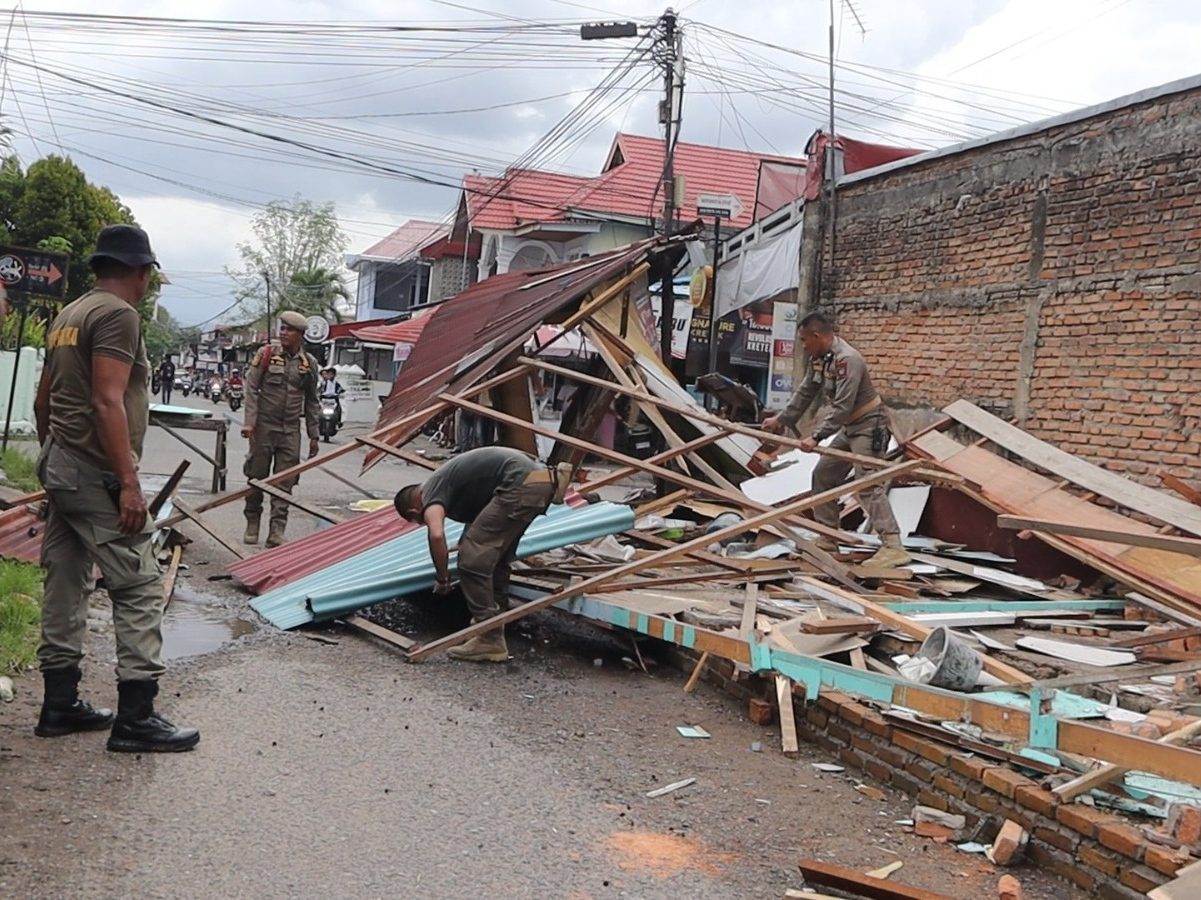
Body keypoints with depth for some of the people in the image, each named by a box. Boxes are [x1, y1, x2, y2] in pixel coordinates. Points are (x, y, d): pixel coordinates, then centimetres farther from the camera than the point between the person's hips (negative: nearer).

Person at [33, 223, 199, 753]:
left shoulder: (69, 314, 16)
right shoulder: (118, 314, -12)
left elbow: (43, 399, 22)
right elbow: (107, 402, -21)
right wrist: (129, 482, -22)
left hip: (59, 467, 10)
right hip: (97, 474, -10)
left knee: (65, 585, 13)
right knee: (139, 587, -6)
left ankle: (59, 704, 20)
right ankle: (136, 717, -5)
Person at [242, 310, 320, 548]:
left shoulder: (309, 364, 6)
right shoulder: (266, 353, -2)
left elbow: (311, 402, 14)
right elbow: (251, 388, -3)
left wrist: (313, 435, 12)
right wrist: (249, 422, -12)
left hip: (290, 430, 2)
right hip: (264, 426, -2)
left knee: (284, 483, -2)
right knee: (257, 476, 6)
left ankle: (277, 530, -1)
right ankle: (252, 524, 21)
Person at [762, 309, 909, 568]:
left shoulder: (847, 360, -25)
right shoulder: (819, 358, 5)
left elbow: (841, 408, -30)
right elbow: (805, 394, 18)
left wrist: (817, 436, -31)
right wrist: (782, 420, 24)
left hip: (869, 425, -10)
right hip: (849, 428, 10)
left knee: (868, 484, -19)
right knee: (823, 476, 13)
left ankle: (893, 547, -25)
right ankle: (827, 537, 22)